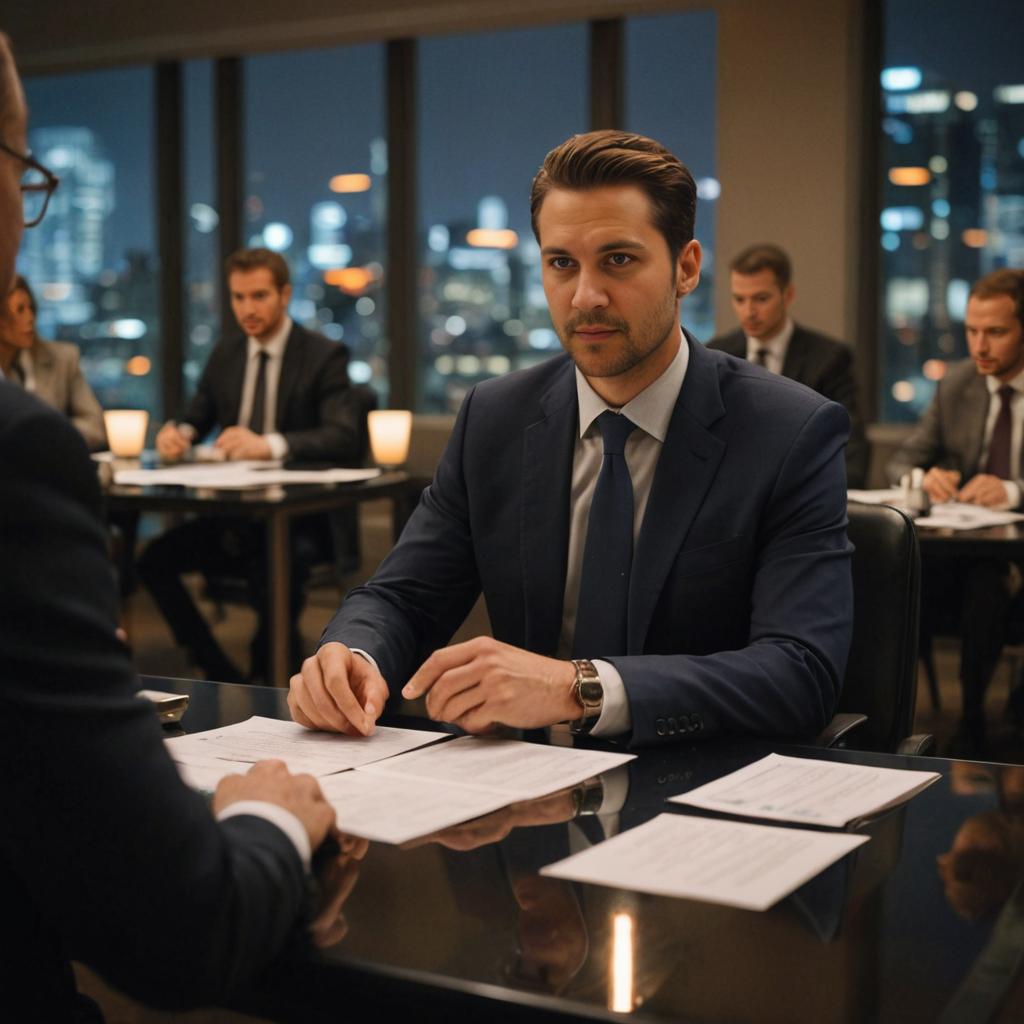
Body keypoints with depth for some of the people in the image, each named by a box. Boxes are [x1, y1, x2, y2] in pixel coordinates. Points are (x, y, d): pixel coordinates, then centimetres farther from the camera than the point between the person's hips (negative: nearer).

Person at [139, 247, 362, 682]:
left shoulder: (325, 356, -6)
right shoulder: (224, 356, 13)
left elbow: (344, 438, -19)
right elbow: (194, 420, 18)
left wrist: (269, 444, -33)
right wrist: (176, 433, -8)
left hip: (300, 519, -6)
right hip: (233, 516, 6)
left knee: (273, 570, -37)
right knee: (153, 560, -16)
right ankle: (222, 675, -4)